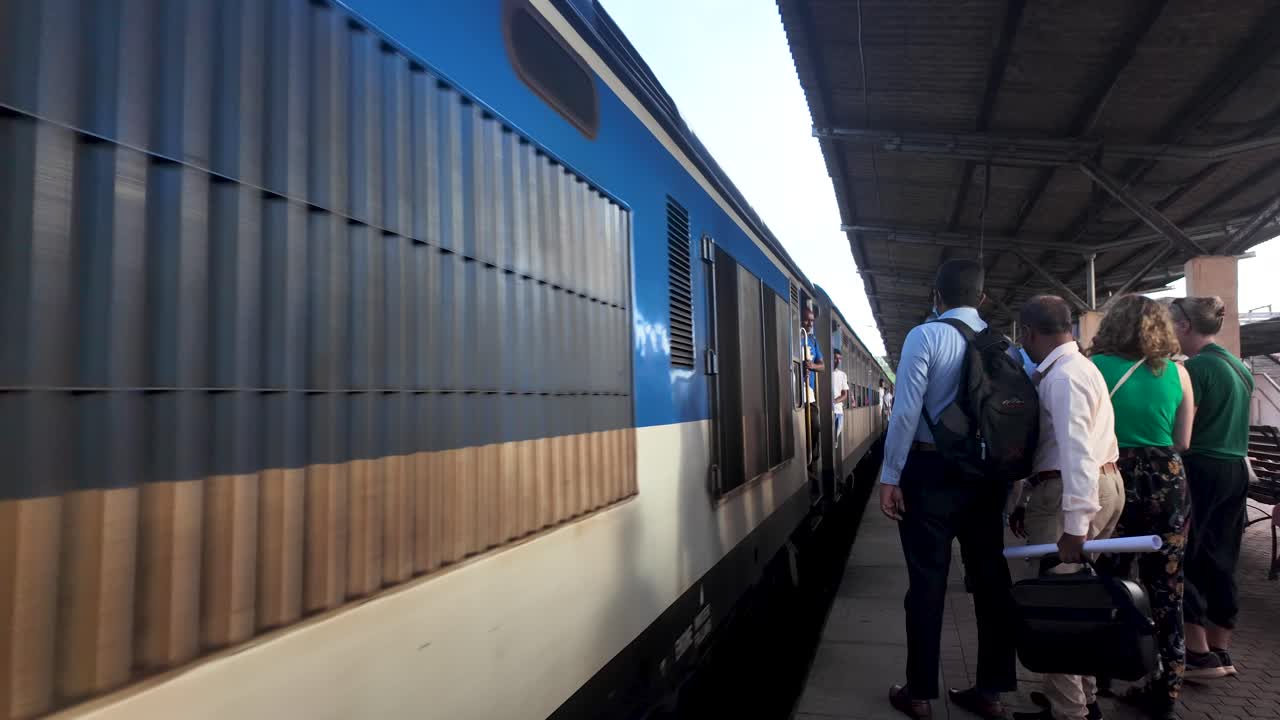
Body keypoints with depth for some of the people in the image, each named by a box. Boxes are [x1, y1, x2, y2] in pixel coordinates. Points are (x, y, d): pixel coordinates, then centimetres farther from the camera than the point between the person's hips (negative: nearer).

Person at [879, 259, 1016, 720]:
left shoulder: (925, 336, -10)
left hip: (931, 471, -5)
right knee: (991, 578, 14)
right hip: (988, 473, 5)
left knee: (927, 581, 3)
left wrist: (890, 476, -10)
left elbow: (906, 411, -16)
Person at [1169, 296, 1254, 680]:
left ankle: (1200, 653, 6)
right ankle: (1220, 651, 22)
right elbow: (1226, 422, 19)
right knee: (1220, 561, 14)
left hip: (1201, 471, -9)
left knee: (1181, 561, 1)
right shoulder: (1240, 367, 13)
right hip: (1236, 470, 9)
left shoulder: (1196, 366, -15)